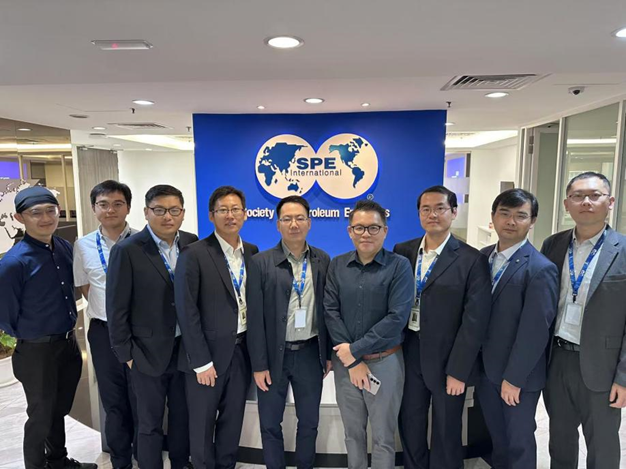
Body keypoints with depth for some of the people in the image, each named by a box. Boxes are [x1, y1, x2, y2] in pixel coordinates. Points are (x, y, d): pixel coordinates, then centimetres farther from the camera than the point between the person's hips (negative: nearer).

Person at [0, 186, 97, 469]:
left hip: (69, 343, 6)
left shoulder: (66, 248, -4)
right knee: (41, 416, 15)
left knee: (60, 410, 24)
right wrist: (30, 341, 0)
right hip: (37, 351, -5)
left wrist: (69, 333, 11)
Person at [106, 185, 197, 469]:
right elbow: (117, 309, -10)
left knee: (183, 415, 21)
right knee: (150, 423, 14)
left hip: (186, 348, 4)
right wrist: (125, 354, -8)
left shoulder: (192, 244, -3)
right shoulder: (126, 251, -14)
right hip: (149, 353, -4)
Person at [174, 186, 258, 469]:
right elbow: (187, 311, -13)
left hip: (242, 350, 5)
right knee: (202, 422, 13)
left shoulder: (252, 252, 4)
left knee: (233, 419, 18)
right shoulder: (194, 254, -12)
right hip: (209, 353, -4)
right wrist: (201, 361, -14)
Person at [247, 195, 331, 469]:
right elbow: (255, 317, -8)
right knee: (270, 424, 14)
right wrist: (259, 364, -8)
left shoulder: (323, 260, 0)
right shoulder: (261, 262, -7)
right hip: (274, 355, -2)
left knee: (309, 422, 17)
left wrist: (329, 353, 5)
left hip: (310, 354, 2)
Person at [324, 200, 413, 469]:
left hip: (385, 362, -3)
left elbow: (397, 318, -15)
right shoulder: (337, 266, 1)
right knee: (352, 432, 18)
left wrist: (355, 349, -15)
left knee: (383, 436, 12)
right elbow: (331, 312, -3)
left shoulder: (399, 266, -9)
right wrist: (353, 362, -10)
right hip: (345, 362, 3)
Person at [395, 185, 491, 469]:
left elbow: (474, 321, -12)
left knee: (446, 432, 15)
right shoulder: (402, 252, 0)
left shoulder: (472, 260, -11)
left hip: (447, 359, -3)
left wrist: (457, 371, -13)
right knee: (410, 425, 18)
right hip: (410, 354, 3)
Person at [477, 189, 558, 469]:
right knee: (497, 437, 23)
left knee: (519, 441, 16)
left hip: (519, 376, -5)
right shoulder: (482, 257, 0)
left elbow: (535, 331, -19)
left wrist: (513, 378, -16)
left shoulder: (541, 269, -18)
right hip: (485, 369, 5)